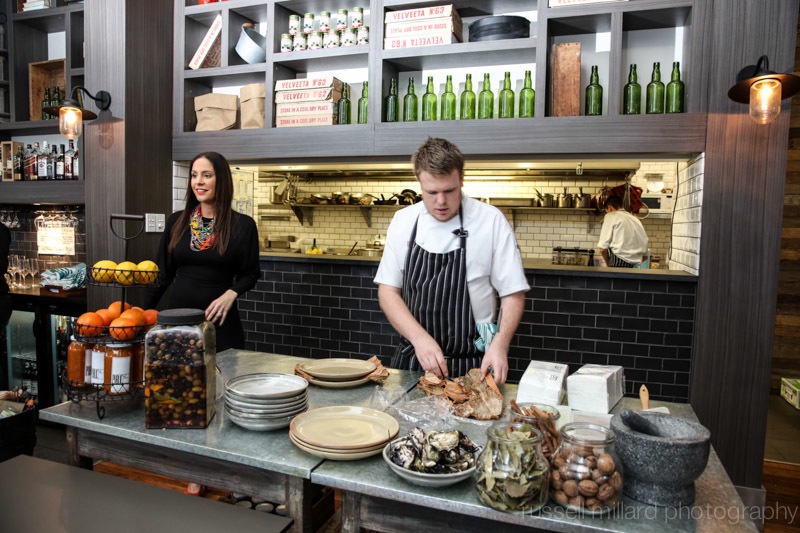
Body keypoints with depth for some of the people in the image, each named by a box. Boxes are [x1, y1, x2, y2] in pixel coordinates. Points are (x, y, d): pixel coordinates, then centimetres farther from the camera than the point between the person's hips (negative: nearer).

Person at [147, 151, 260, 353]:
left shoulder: (242, 225, -5)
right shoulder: (176, 221, 3)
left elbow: (250, 274, 1)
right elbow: (164, 273, 8)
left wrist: (231, 294, -17)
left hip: (219, 319, -2)